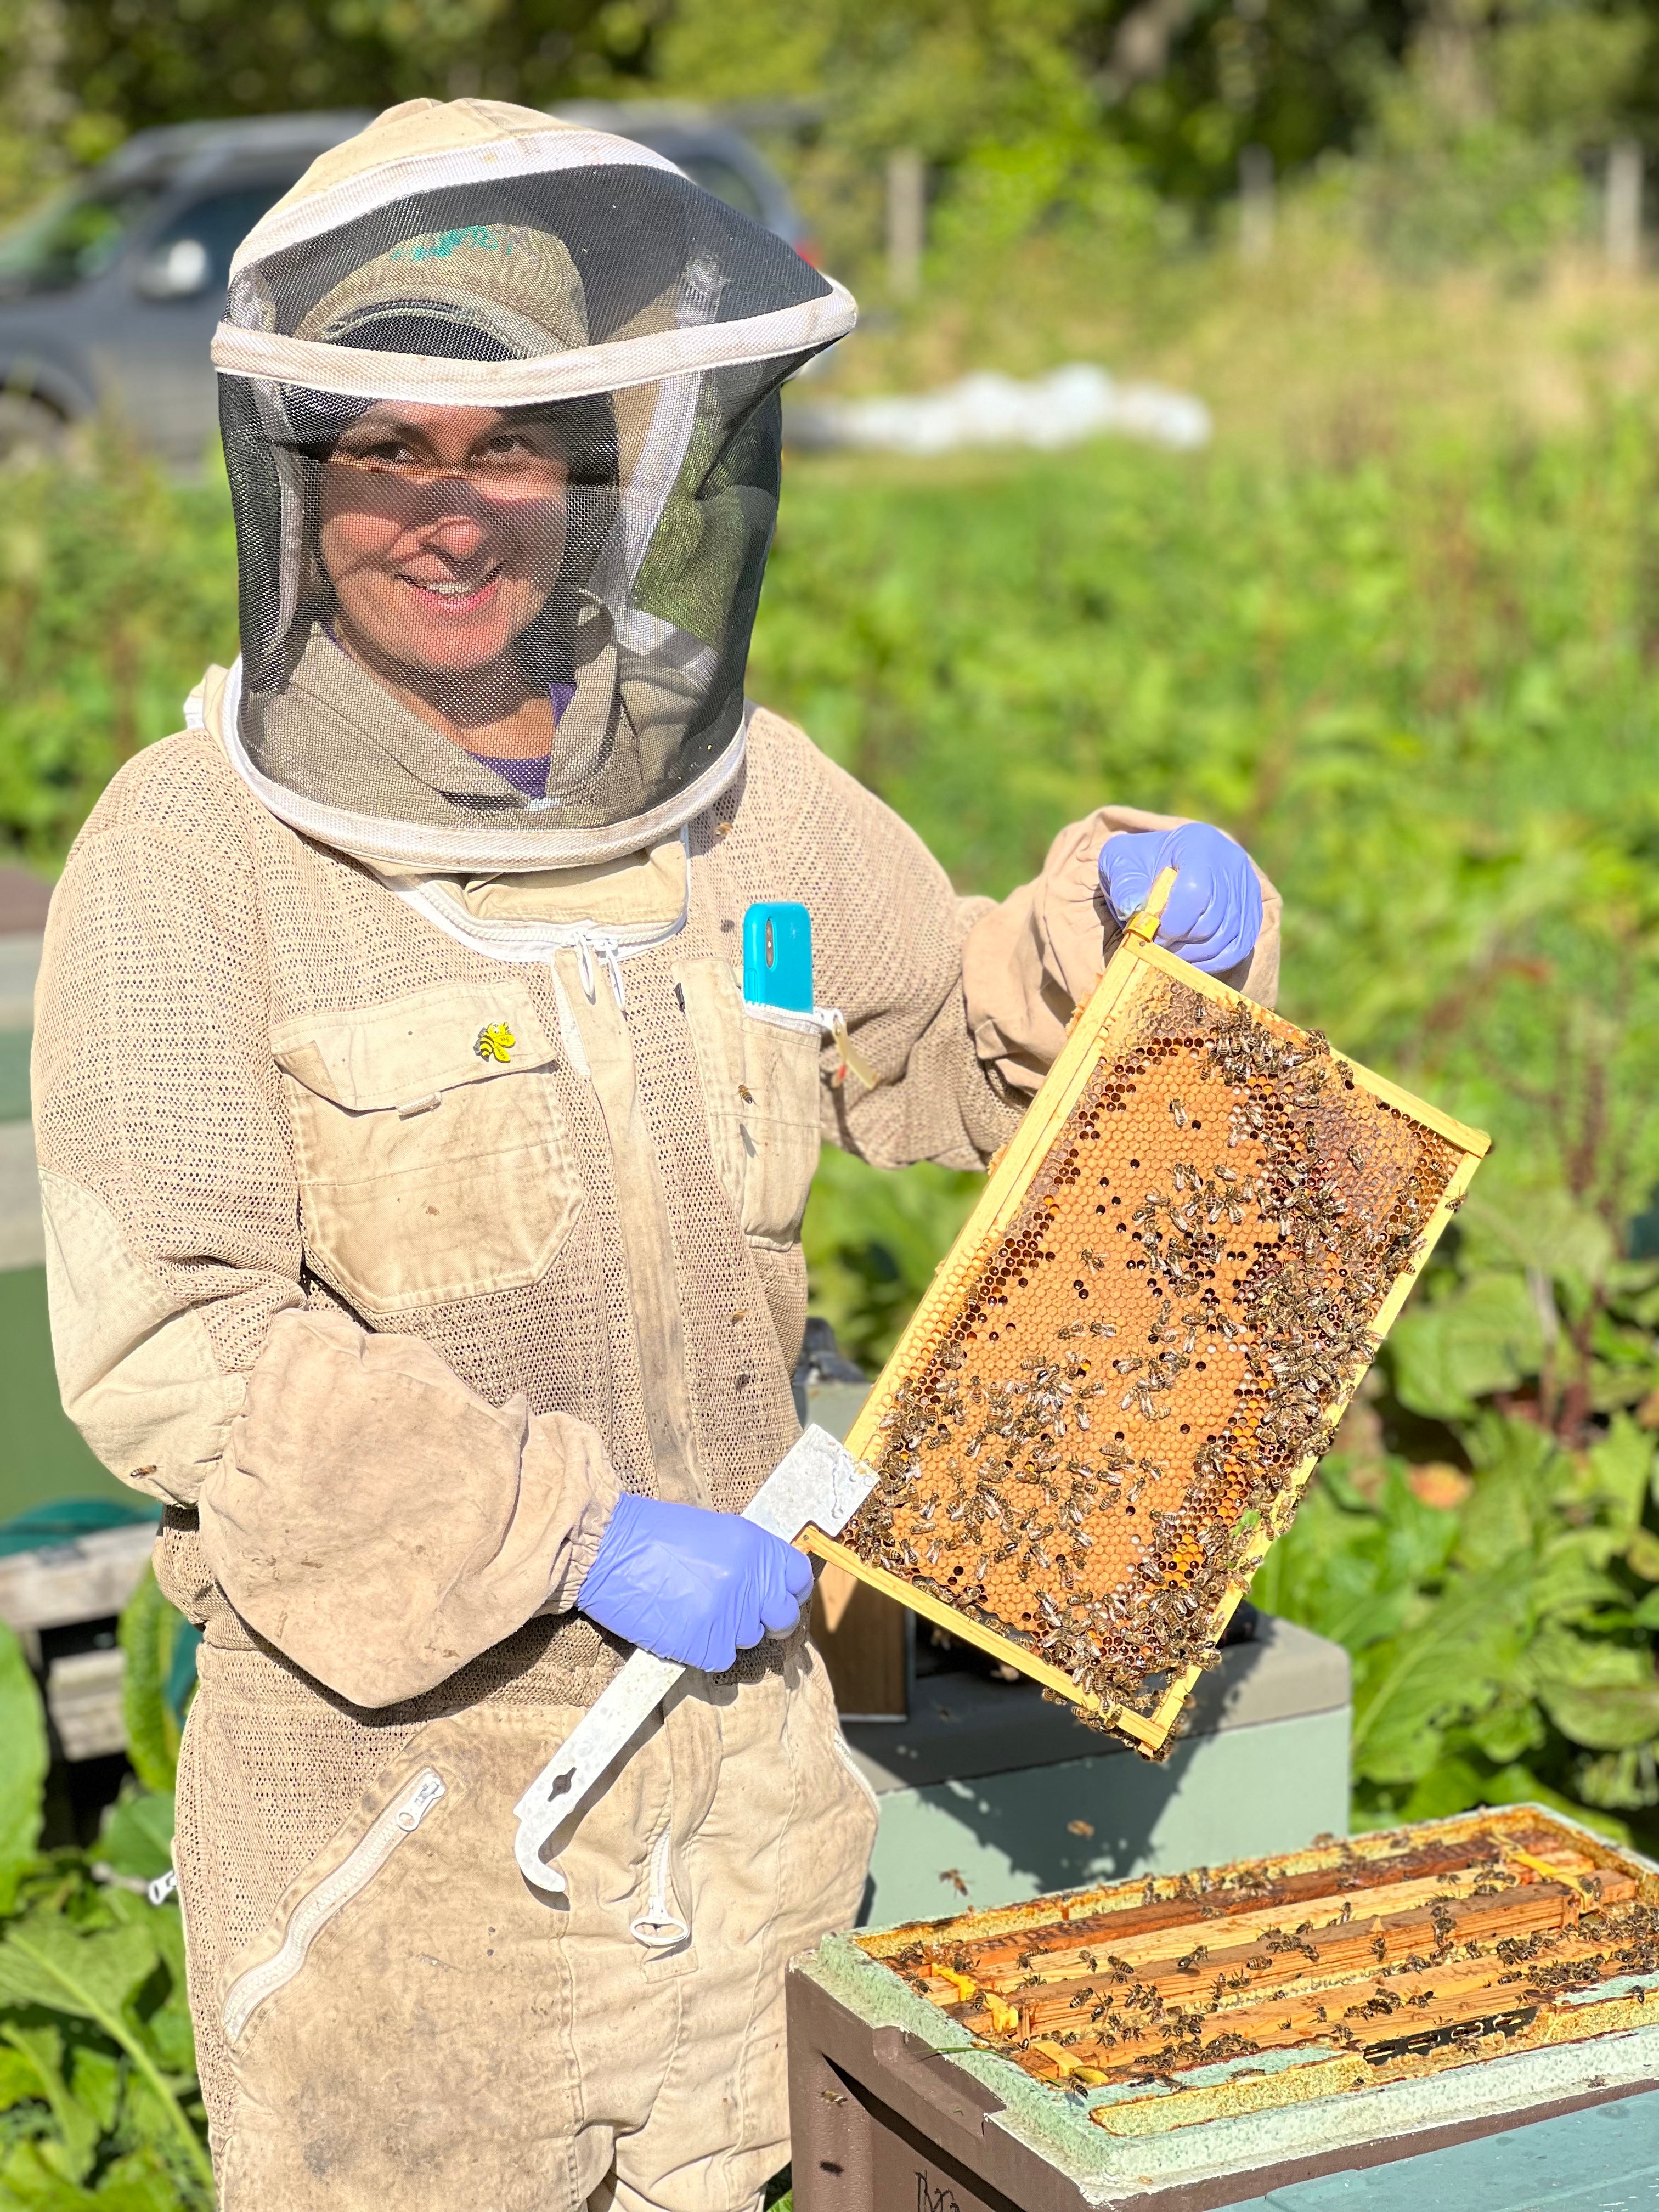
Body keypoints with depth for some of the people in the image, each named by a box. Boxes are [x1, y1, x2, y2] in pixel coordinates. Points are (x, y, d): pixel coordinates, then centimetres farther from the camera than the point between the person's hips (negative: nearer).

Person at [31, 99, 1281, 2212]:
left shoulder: (727, 787, 0)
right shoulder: (190, 856, -15)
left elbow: (958, 1050, 15)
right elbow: (166, 1342, -21)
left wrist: (1134, 914, -6)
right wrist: (571, 1535, -23)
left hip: (734, 1683, 5)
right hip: (396, 1749, -4)